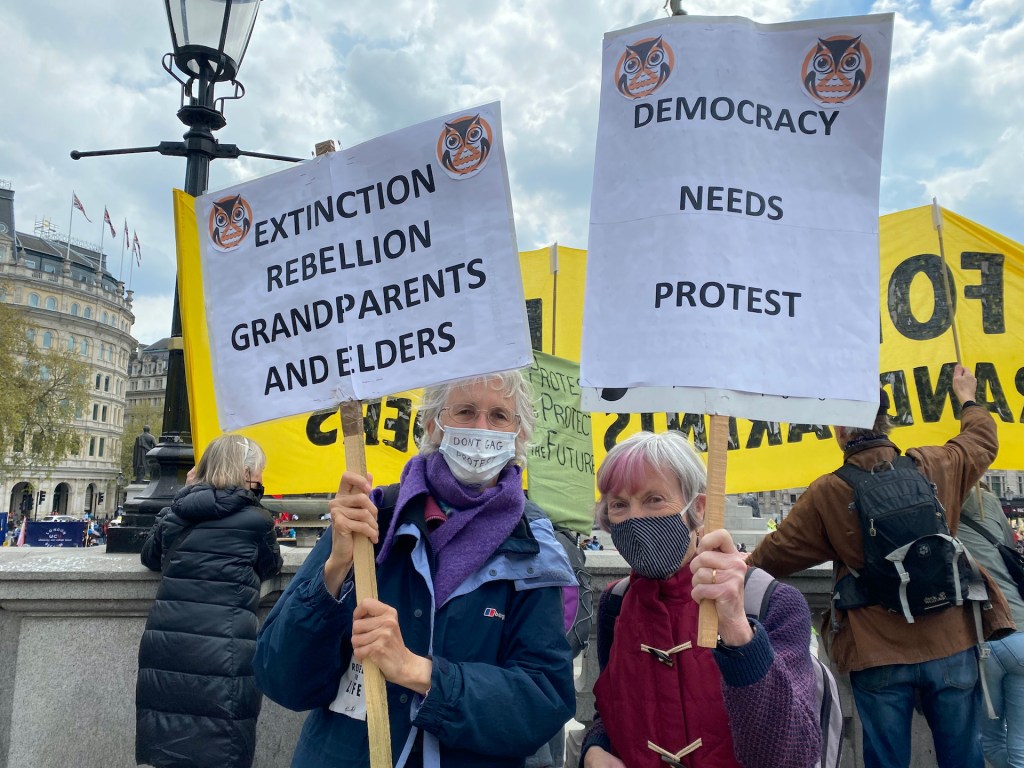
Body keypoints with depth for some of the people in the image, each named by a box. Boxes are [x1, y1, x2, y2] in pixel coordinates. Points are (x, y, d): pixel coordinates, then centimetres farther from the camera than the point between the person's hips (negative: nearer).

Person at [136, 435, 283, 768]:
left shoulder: (173, 512, 9)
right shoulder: (255, 519, -4)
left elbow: (150, 556, 28)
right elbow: (271, 566, 13)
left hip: (165, 648, 5)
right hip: (222, 651, -5)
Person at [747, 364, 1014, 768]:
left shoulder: (826, 494, -12)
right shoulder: (936, 467, -2)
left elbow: (774, 555, -1)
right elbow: (983, 441, 20)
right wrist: (967, 399, 39)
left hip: (878, 658, -3)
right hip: (953, 646, 3)